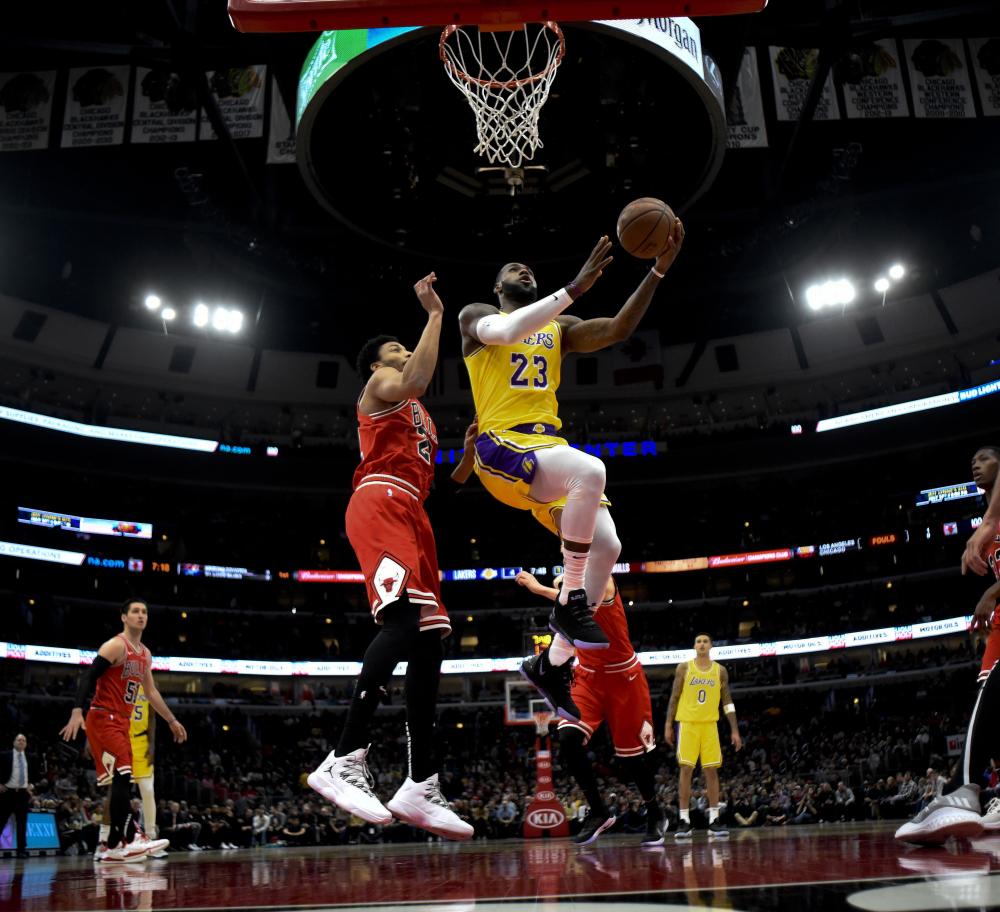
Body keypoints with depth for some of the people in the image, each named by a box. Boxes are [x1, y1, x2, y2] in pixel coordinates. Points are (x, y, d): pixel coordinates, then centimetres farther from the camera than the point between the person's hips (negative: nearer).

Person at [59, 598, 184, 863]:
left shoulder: (145, 655, 15)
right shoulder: (116, 646, -10)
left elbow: (151, 691, 24)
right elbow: (88, 677, -18)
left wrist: (172, 720, 27)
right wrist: (77, 712, -31)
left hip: (122, 721, 9)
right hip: (103, 718, -9)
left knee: (120, 781, 7)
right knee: (122, 775, -19)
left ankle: (114, 846, 12)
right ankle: (130, 838, -23)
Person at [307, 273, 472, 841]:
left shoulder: (418, 414, 37)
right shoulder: (381, 385, 12)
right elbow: (416, 380, -13)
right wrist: (435, 314, -7)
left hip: (411, 516, 9)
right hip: (381, 505, -9)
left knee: (430, 639, 0)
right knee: (406, 619, -30)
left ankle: (422, 786, -1)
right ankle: (345, 761, -35)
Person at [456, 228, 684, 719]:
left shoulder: (560, 328, 24)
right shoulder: (477, 315, 8)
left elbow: (618, 330, 9)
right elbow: (506, 331, -17)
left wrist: (658, 271, -1)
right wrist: (574, 288, -21)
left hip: (548, 445, 7)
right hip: (502, 447, -7)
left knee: (606, 546, -9)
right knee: (591, 470, -35)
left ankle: (552, 665, 6)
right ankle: (570, 603, -18)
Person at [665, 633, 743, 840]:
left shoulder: (720, 671, 7)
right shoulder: (684, 668, 2)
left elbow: (727, 701, 8)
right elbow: (674, 697, 3)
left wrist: (734, 730, 3)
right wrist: (668, 726, -2)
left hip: (709, 724, 2)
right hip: (687, 723, -2)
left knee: (711, 770, 1)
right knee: (686, 769, -4)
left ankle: (714, 820, 6)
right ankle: (684, 820, 0)